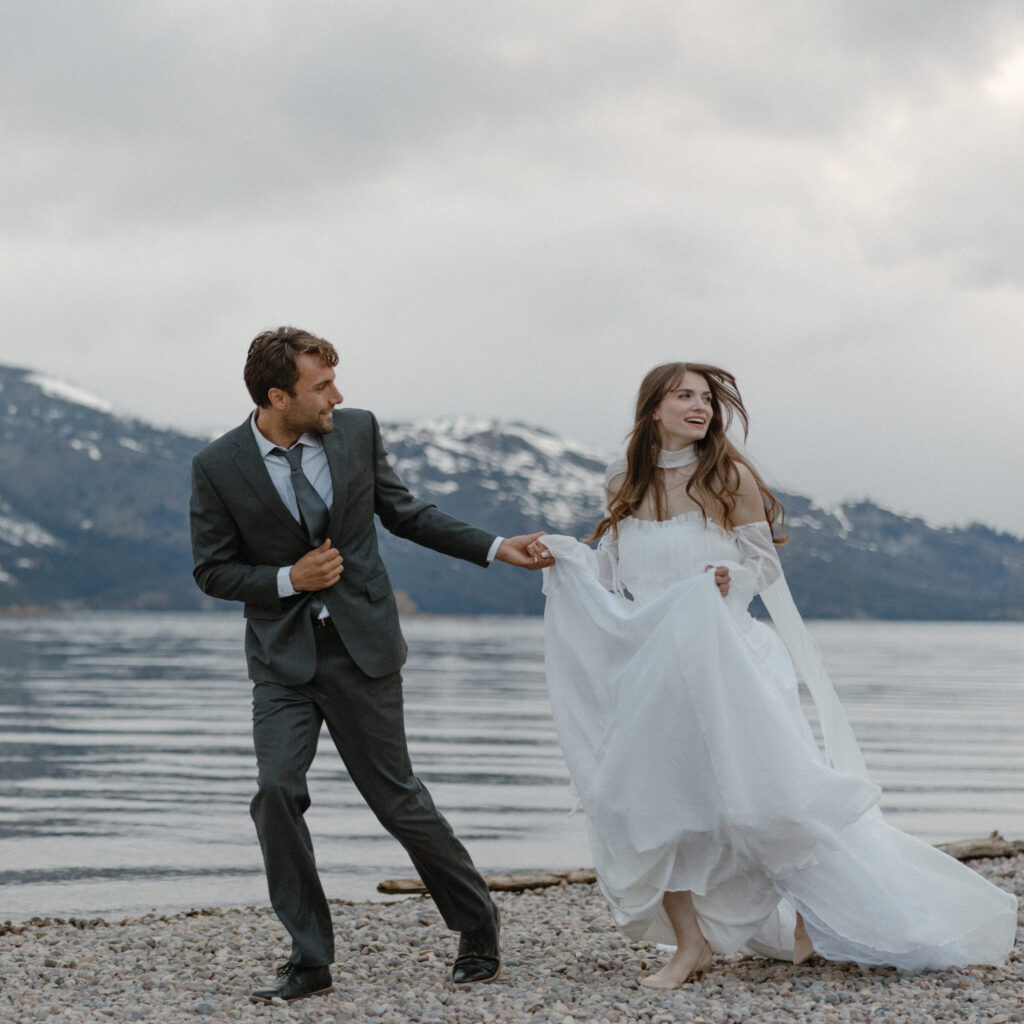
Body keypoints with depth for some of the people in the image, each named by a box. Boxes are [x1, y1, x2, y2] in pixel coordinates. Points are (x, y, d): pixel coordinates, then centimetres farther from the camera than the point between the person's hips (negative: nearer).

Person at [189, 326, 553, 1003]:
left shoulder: (358, 432, -2)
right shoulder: (219, 467, -7)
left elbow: (405, 512, 11)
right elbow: (213, 571, 1)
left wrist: (496, 548, 6)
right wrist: (289, 578, -14)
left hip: (363, 646, 0)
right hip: (284, 657, 0)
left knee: (396, 796, 4)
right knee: (277, 791, -14)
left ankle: (478, 925, 25)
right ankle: (310, 960, -1)